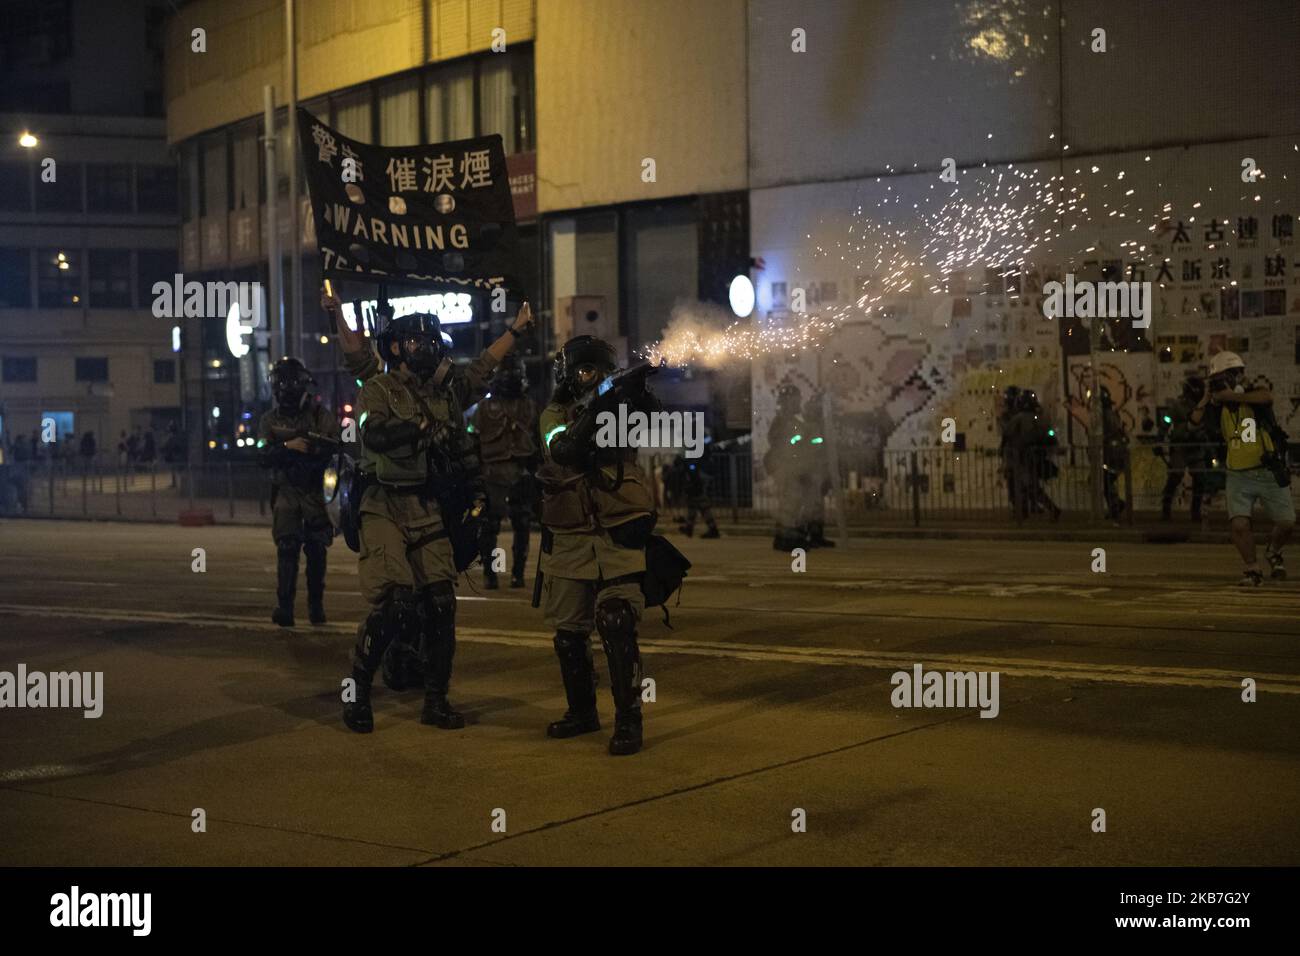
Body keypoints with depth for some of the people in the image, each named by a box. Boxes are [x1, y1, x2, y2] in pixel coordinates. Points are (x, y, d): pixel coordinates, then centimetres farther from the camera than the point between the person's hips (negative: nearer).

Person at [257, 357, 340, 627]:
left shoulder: (320, 414, 3)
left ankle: (316, 605, 16)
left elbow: (337, 445, -10)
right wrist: (288, 447, -19)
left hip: (315, 491, 0)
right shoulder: (270, 420, 8)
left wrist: (311, 448, -24)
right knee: (287, 548, -9)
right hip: (286, 491, 0)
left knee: (317, 549, 4)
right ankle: (284, 607, -11)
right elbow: (263, 456, -4)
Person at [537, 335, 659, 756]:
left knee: (617, 626, -14)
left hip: (618, 536, -2)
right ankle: (581, 711, 29)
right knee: (568, 631, 12)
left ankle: (628, 720, -9)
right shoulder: (554, 415, 3)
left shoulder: (620, 405, 4)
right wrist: (592, 411, -29)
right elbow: (562, 451, -17)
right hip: (568, 542, 2)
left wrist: (640, 397, -31)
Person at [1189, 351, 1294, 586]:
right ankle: (1253, 569, 5)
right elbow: (1195, 419, -5)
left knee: (1286, 523, 1)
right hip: (1239, 477, 2)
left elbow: (1267, 397, -30)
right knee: (1238, 524, -16)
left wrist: (1232, 396, -24)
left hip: (1270, 474, -2)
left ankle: (1273, 553, 34)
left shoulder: (1254, 394, -6)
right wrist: (1207, 396, -10)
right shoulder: (1219, 407, 5)